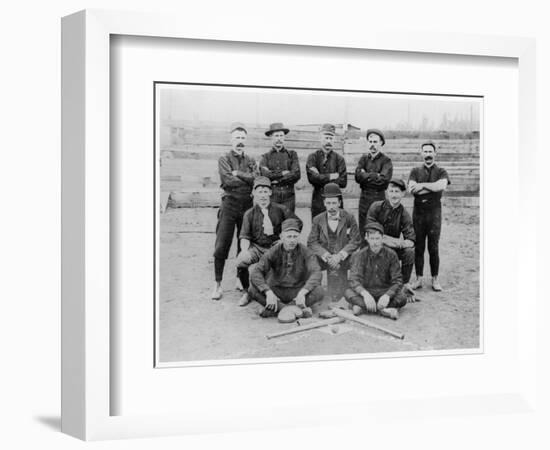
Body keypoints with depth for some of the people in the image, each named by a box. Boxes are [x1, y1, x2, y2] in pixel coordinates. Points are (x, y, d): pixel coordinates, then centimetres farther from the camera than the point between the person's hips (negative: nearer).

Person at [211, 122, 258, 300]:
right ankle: (218, 284, -1)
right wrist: (247, 179, -5)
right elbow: (228, 180, -12)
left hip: (248, 204, 3)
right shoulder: (224, 159, 4)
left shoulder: (250, 161, 15)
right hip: (230, 204, -3)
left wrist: (238, 174, -9)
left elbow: (256, 178, -4)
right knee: (222, 245, -7)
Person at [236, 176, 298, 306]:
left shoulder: (280, 210, 3)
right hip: (256, 247, 0)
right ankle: (246, 292, -2)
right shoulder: (249, 214, 4)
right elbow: (244, 236, 0)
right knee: (241, 260, -29)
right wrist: (244, 250, -21)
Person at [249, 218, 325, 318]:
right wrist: (268, 293, -36)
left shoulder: (305, 252, -10)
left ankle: (275, 309, -29)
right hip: (277, 290, 1)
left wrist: (302, 293, -39)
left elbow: (316, 273, -23)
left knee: (319, 292, -29)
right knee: (252, 290, -26)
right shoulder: (273, 252, -9)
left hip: (298, 291, 0)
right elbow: (255, 273, -20)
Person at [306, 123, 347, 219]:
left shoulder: (339, 159, 6)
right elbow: (312, 177, -12)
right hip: (317, 200, 0)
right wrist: (332, 176, -10)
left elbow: (343, 182, -5)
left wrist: (321, 178, -10)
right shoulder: (313, 157, 5)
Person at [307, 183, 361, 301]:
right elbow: (312, 242, 0)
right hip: (326, 261, 1)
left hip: (343, 261, -1)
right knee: (333, 295, -4)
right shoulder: (318, 220, 4)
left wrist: (340, 255, -14)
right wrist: (327, 256, -14)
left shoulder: (349, 218, 1)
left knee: (341, 294, -5)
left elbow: (356, 240, -4)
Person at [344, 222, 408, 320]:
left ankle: (361, 306, -29)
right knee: (349, 292, -30)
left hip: (385, 292, 0)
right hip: (366, 291, 0)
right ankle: (385, 311, -36)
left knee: (402, 298, -29)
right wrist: (365, 294, -40)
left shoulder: (391, 255, -5)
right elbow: (354, 279, -20)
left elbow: (397, 281, -10)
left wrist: (387, 295, -31)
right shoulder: (360, 255, -7)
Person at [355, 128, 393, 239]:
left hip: (379, 198, -4)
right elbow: (358, 176, -4)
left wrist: (366, 175, -8)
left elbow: (383, 179, -17)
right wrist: (375, 176, -12)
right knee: (362, 231, 8)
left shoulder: (386, 161, -1)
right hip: (364, 197, 4)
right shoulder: (363, 159, 11)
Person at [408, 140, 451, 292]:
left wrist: (423, 185, -13)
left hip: (434, 212, -1)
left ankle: (435, 279, 10)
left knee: (433, 248, 0)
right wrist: (433, 188, -11)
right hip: (418, 212, 2)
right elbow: (411, 189, -7)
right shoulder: (415, 171, 11)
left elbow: (442, 185, -16)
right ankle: (418, 279, 12)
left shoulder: (441, 172, 7)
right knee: (418, 247, 4)